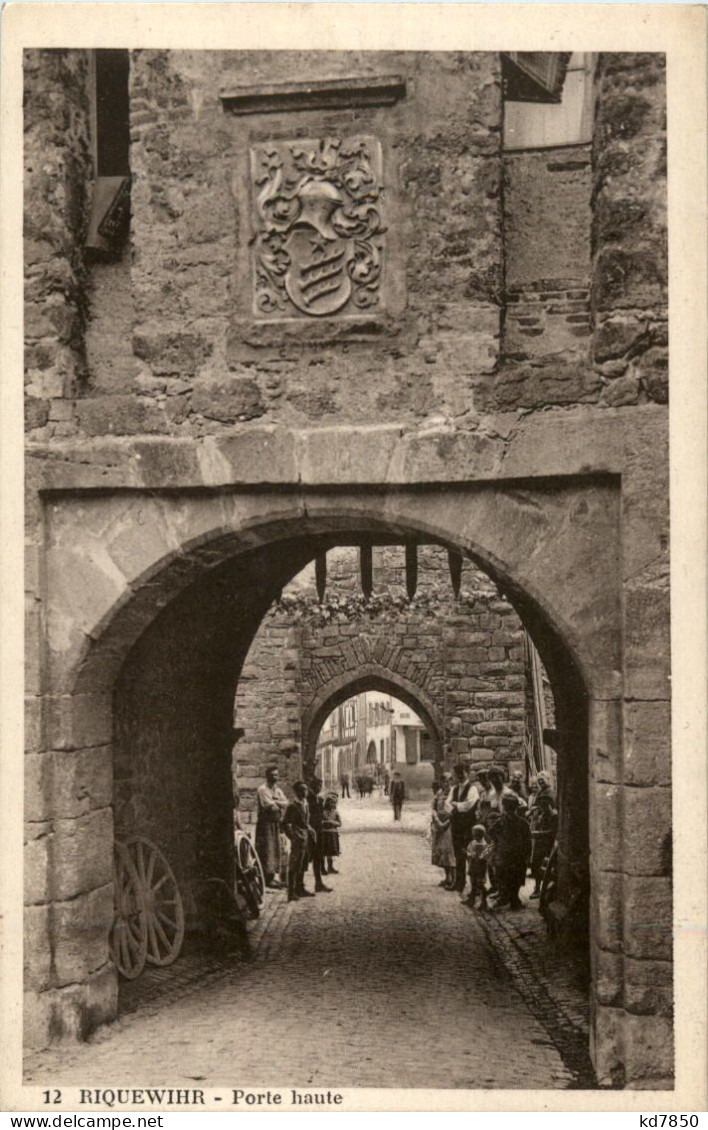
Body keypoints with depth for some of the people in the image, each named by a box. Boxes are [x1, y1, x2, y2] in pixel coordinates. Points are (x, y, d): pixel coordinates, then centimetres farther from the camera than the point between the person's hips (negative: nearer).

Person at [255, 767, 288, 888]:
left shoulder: (278, 790, 16)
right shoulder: (262, 790, -9)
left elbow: (286, 803, 1)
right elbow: (270, 806, -18)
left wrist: (275, 802, -13)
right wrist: (280, 805, -3)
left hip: (276, 823, 8)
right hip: (265, 823, -8)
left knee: (276, 849, 8)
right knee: (267, 849, -8)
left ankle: (272, 876, 15)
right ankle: (267, 879, -6)